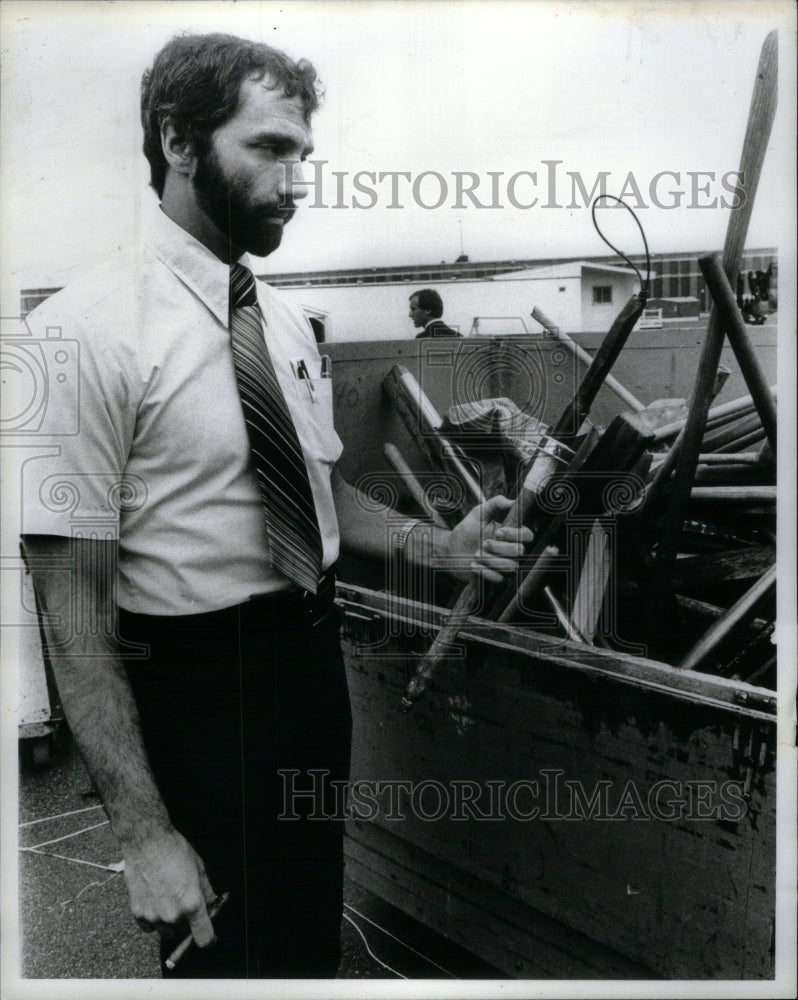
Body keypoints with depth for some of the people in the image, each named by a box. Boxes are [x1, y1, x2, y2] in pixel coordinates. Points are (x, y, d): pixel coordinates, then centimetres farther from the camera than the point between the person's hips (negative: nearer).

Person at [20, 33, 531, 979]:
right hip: (198, 684, -7)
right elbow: (72, 617, -20)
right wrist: (142, 832, -20)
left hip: (314, 660, 7)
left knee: (314, 930, 26)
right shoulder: (86, 331, -19)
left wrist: (439, 544, -1)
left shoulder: (286, 322, 4)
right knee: (233, 954, 13)